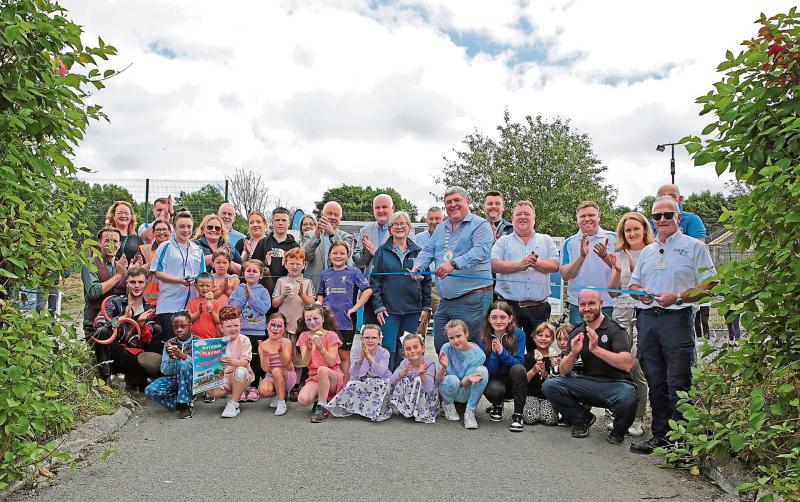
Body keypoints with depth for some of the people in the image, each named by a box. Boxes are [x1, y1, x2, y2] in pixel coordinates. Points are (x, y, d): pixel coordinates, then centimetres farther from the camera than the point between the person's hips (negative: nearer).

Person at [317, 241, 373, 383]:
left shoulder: (353, 272, -1)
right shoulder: (325, 274, 11)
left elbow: (367, 290, -7)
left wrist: (355, 307, -11)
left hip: (346, 321, -3)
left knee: (344, 355, 5)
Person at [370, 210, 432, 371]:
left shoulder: (417, 252, 9)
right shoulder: (382, 251, 5)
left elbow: (427, 280, 9)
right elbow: (374, 280, 2)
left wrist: (426, 307, 3)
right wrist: (378, 306, -6)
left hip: (414, 310, 2)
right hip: (389, 310, -2)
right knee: (388, 349, -6)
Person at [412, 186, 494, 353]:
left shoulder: (480, 225, -5)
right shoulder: (440, 229, 19)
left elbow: (480, 250, -20)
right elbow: (428, 251, 16)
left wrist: (454, 264, -33)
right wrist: (417, 267, -5)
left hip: (472, 299, -7)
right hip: (446, 300, 7)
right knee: (440, 346, 12)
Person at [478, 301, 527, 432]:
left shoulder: (518, 334, -11)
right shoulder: (484, 339, -9)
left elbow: (519, 363, -16)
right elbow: (489, 372, -12)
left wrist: (502, 352, -31)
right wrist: (494, 353, -28)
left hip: (513, 382, 0)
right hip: (494, 381, 0)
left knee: (518, 369, -33)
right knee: (494, 389, -35)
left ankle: (518, 415, -20)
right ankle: (497, 406, 6)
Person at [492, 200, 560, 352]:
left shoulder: (546, 240, 15)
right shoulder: (503, 241, 10)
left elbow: (555, 265, 2)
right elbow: (493, 264, -6)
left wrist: (535, 263, -15)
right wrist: (520, 265, -17)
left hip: (538, 307, 2)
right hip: (508, 305, -1)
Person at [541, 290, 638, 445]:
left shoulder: (615, 329, -8)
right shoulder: (578, 332, 8)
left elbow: (627, 365, -23)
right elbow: (563, 371, 4)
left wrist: (596, 349, -30)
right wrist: (573, 353, -17)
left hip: (615, 384, -4)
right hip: (588, 382, 4)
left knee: (627, 398, -39)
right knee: (549, 386, -17)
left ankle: (618, 431, -2)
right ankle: (583, 418, 8)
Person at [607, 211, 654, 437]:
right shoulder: (619, 255, 14)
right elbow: (613, 292, 12)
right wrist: (616, 271, -2)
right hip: (622, 313, 3)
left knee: (635, 364, -11)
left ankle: (638, 418, 1)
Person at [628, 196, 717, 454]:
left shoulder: (694, 247, 3)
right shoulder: (647, 251, 20)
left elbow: (708, 286, -3)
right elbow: (634, 283, 23)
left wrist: (678, 297, -15)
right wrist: (640, 292, 0)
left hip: (677, 319, -5)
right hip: (647, 319, 5)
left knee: (678, 384, -6)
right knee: (656, 383, 9)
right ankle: (661, 436, 17)